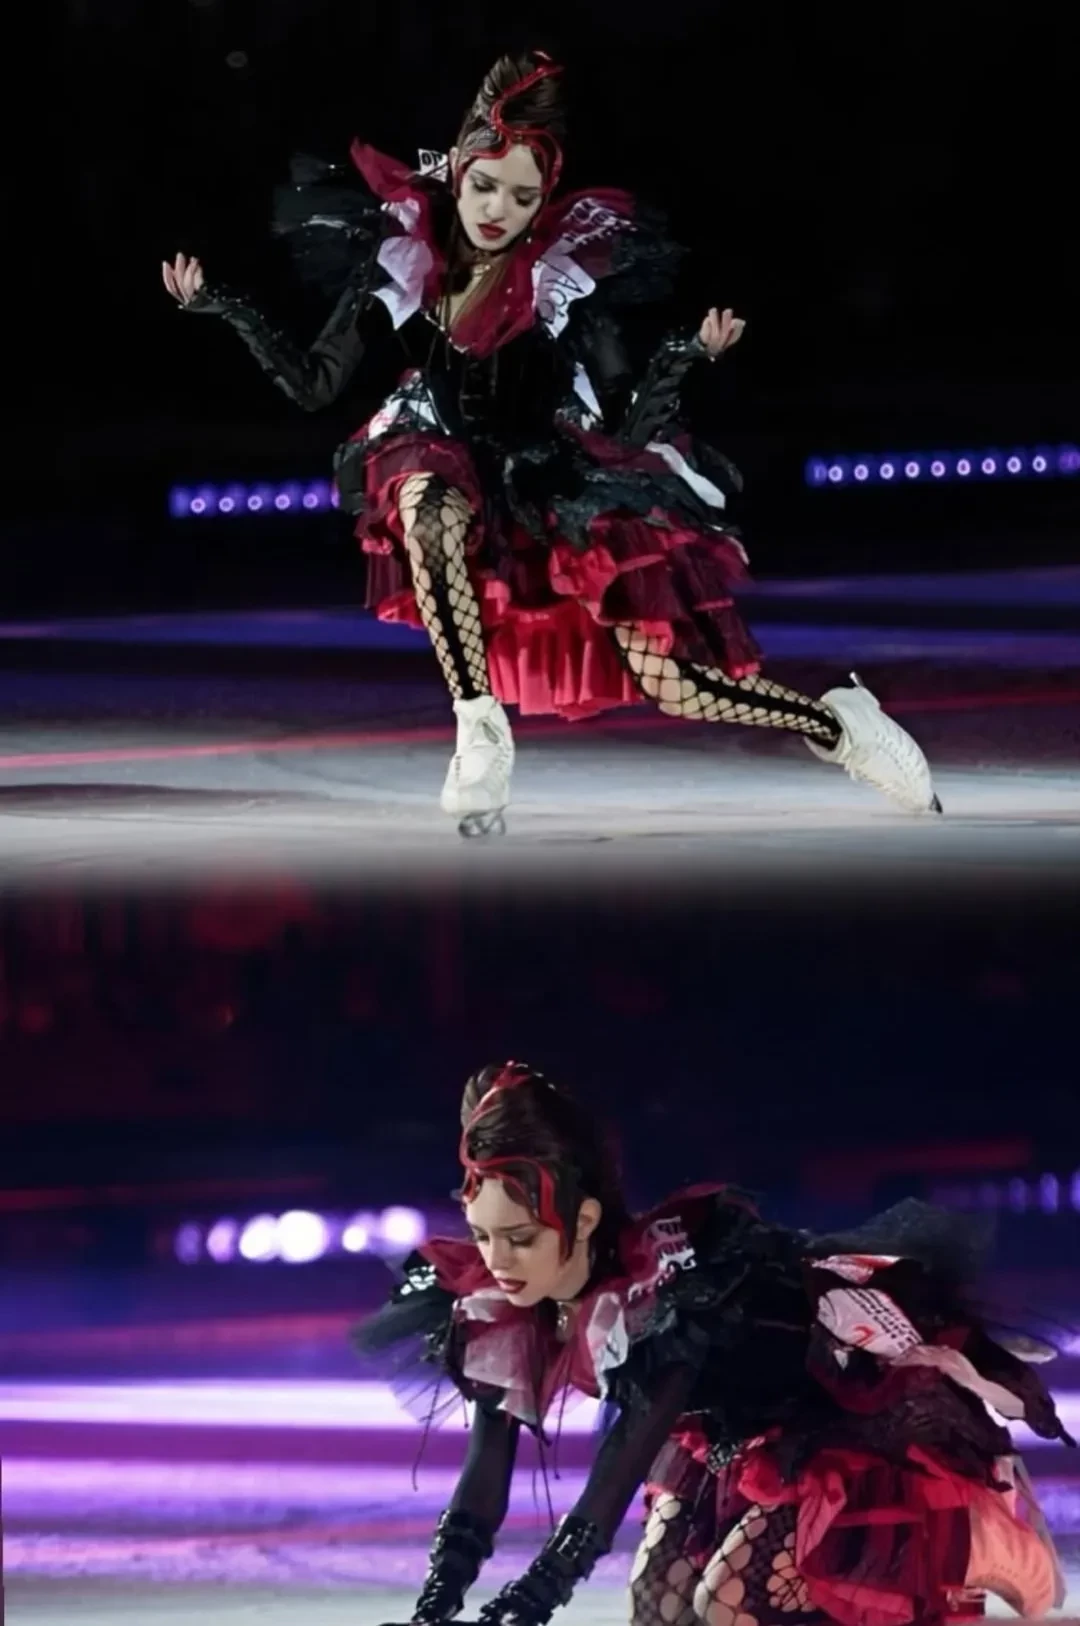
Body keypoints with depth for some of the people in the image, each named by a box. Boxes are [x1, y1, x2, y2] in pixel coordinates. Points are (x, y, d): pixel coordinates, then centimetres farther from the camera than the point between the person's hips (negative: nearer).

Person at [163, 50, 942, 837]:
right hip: (466, 487, 3)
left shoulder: (573, 269, -17)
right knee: (425, 498, -35)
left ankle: (842, 724, 16)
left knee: (674, 684, -10)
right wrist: (222, 305, -19)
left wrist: (687, 357, -34)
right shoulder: (402, 256, -10)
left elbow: (629, 422, -16)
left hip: (571, 493, -2)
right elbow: (315, 384, -9)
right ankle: (481, 731, -27)